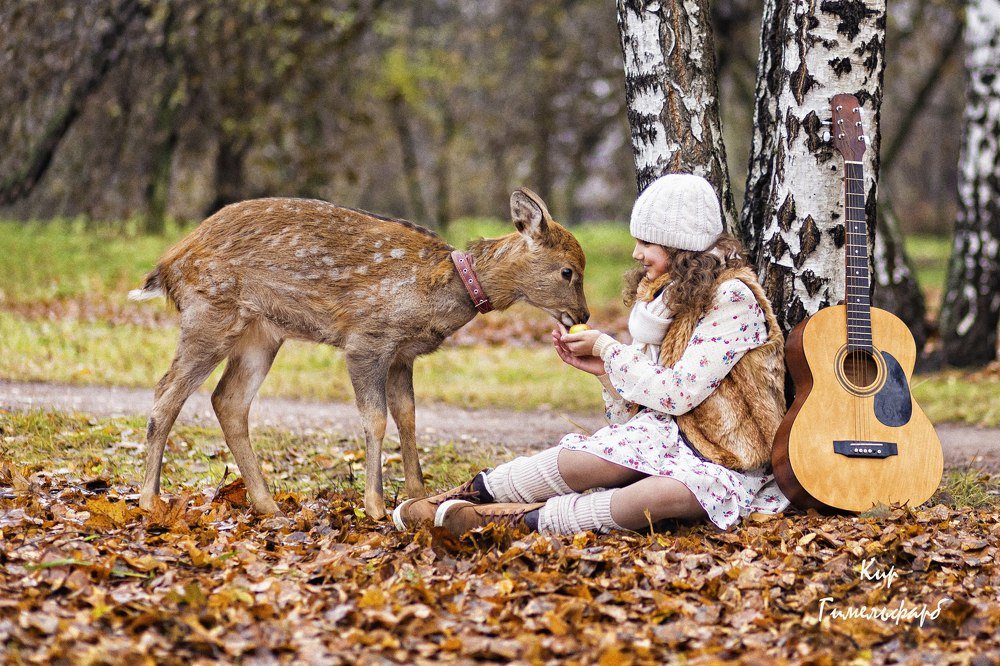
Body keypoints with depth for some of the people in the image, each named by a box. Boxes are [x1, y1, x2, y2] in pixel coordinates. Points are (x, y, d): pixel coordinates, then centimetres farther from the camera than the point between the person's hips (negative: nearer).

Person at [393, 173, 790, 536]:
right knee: (591, 458, -26)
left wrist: (605, 347, -8)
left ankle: (527, 518, -33)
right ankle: (470, 495, -16)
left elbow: (678, 393, -19)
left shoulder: (733, 298, -13)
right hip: (672, 431, 6)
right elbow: (644, 405, 13)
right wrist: (604, 367, -4)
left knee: (669, 492, -40)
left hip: (728, 465, -6)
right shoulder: (663, 292, 11)